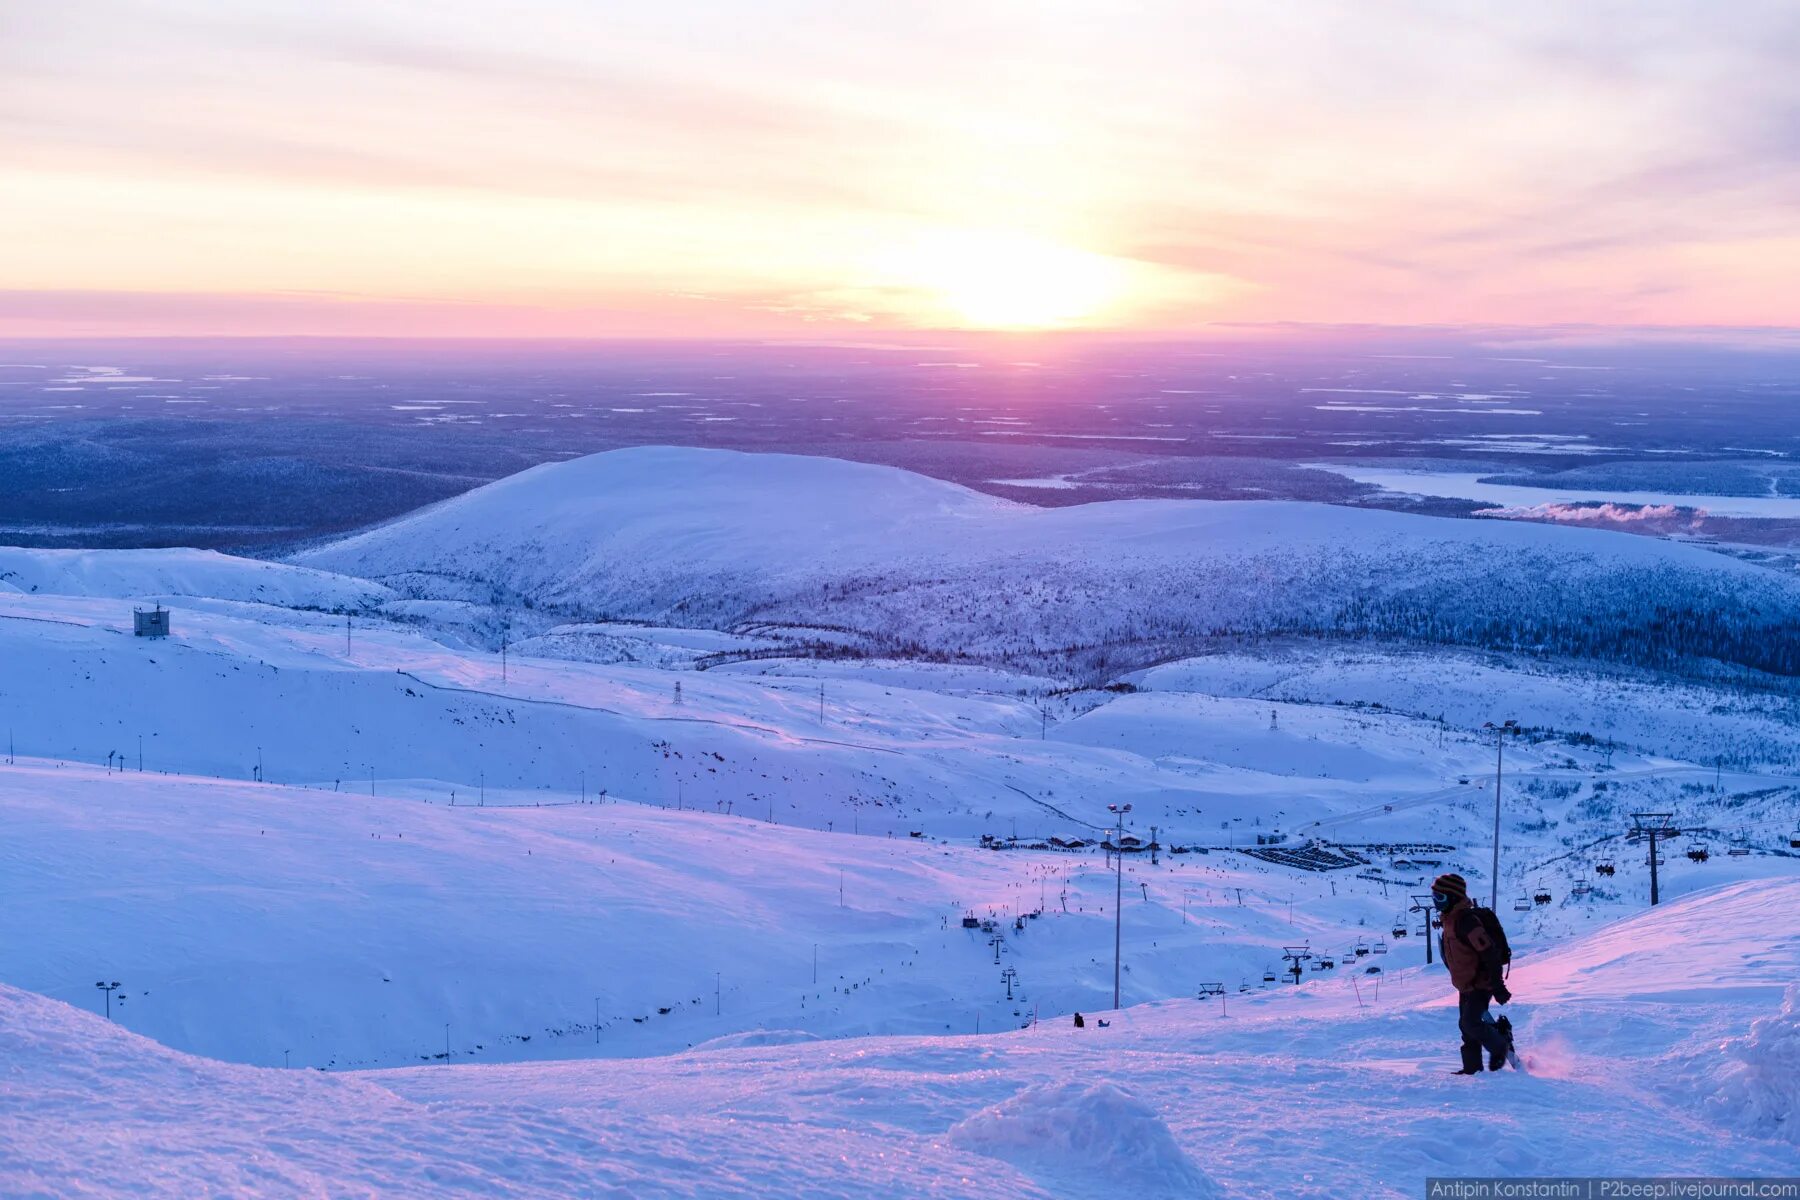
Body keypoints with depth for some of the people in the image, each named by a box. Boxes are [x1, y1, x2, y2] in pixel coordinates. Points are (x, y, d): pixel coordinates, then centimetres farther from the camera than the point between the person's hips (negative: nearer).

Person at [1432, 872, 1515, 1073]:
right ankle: (1472, 1066, 16)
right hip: (1467, 984, 10)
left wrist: (1498, 986, -26)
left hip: (1480, 984, -10)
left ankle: (1500, 1046, 8)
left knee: (1471, 1023, -14)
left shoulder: (1466, 921, -24)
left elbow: (1489, 952, -27)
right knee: (1466, 1025, 10)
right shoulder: (1451, 919, 9)